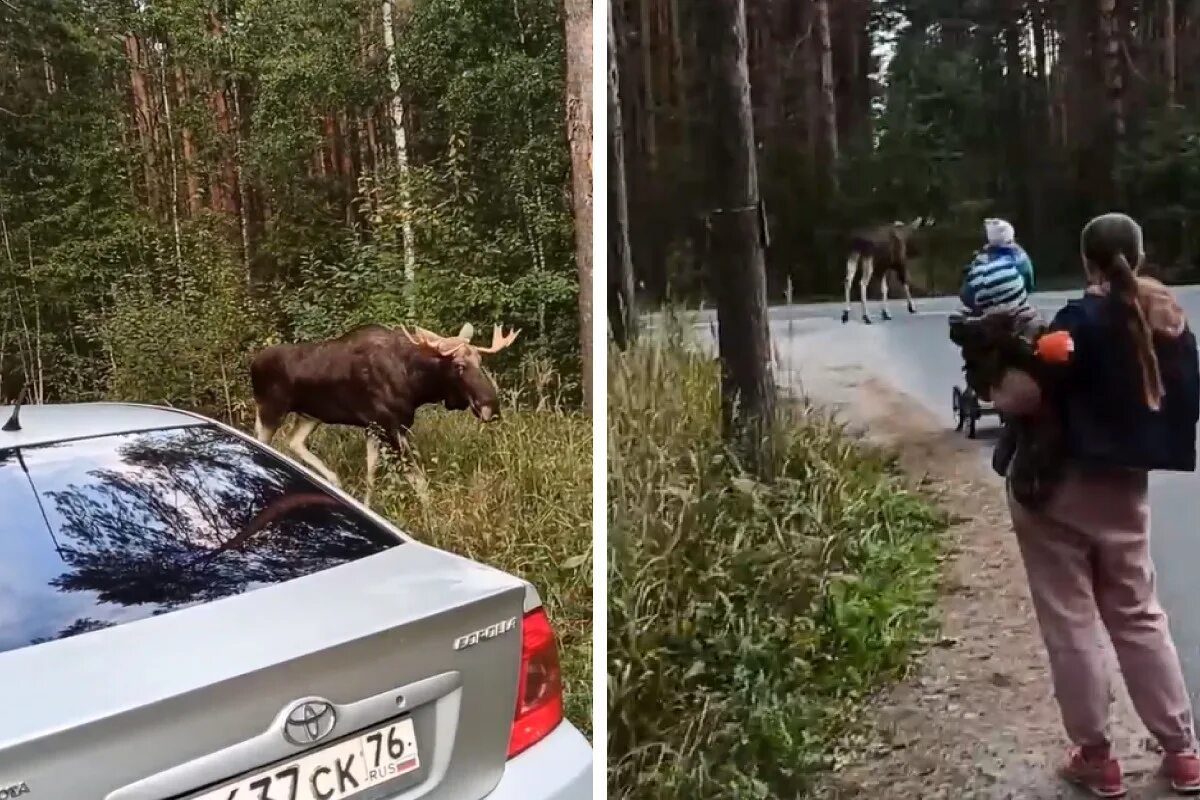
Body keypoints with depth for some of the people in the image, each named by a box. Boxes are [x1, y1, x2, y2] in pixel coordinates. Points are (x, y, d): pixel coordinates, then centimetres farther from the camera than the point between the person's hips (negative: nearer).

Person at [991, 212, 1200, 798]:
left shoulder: (1083, 320, -15)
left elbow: (1023, 396, -24)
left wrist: (996, 391, -5)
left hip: (1059, 487, -6)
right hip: (1125, 490, 6)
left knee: (1070, 625, 7)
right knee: (1139, 618, 19)